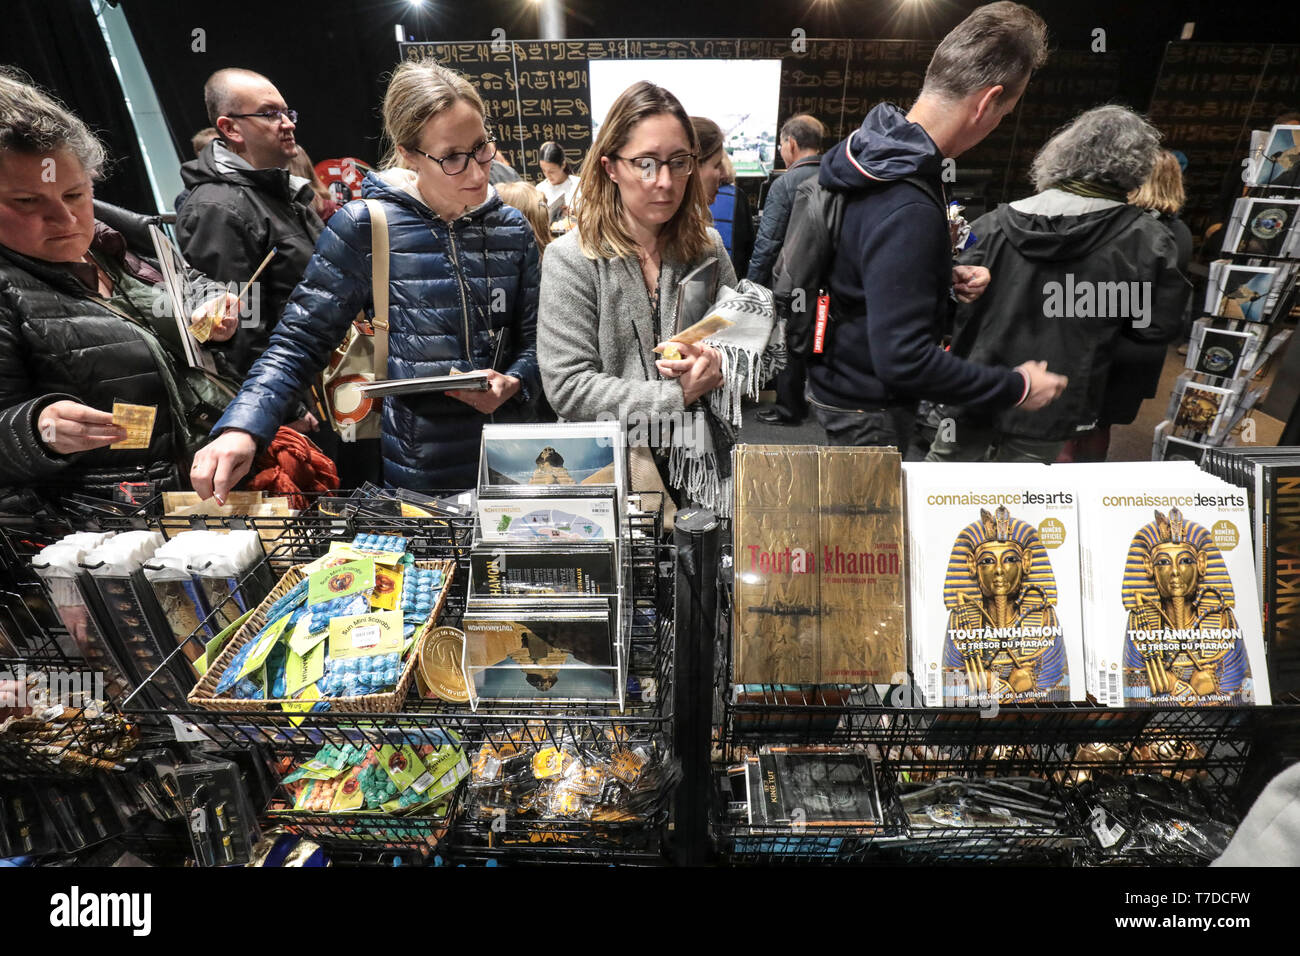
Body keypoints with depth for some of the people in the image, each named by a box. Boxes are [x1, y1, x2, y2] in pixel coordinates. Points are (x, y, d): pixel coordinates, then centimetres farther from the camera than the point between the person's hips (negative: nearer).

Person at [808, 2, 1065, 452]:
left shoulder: (873, 149, 1)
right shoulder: (907, 211, -31)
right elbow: (903, 360, -33)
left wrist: (944, 276, 5)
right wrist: (1016, 388, -21)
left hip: (837, 376, 9)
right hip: (867, 410, -9)